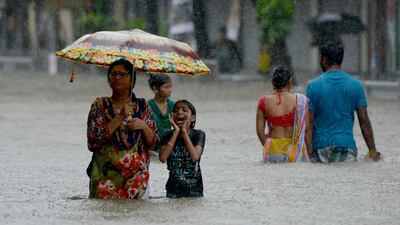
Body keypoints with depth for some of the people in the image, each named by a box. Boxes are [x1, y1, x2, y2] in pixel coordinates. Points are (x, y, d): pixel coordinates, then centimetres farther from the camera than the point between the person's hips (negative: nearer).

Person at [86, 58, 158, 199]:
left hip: (137, 176, 2)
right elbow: (93, 141, -10)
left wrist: (143, 126, -11)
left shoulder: (142, 106, 8)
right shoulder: (100, 105, 3)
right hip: (107, 176, -2)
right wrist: (120, 118, -14)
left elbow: (153, 143, 9)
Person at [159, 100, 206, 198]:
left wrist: (184, 132, -15)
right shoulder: (167, 135, 1)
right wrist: (176, 132, -13)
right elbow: (162, 158, -17)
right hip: (173, 189, 1)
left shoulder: (198, 135, -3)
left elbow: (195, 157, -20)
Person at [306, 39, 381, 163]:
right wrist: (373, 151, 10)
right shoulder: (355, 85, 5)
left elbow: (308, 124, -1)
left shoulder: (314, 86, 0)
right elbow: (364, 122, 5)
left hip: (321, 147, -1)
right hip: (347, 146, 1)